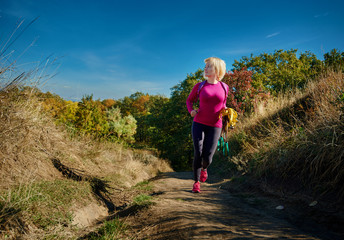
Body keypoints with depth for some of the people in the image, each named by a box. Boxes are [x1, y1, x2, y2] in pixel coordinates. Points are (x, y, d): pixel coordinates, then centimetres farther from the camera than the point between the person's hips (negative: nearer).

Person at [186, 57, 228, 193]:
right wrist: (191, 111, -5)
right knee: (198, 154, -10)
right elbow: (189, 100, 14)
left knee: (208, 157, -4)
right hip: (199, 124, 0)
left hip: (215, 127, 1)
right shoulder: (199, 86, 0)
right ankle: (196, 182, 13)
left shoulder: (224, 87, 3)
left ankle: (204, 168, 34)